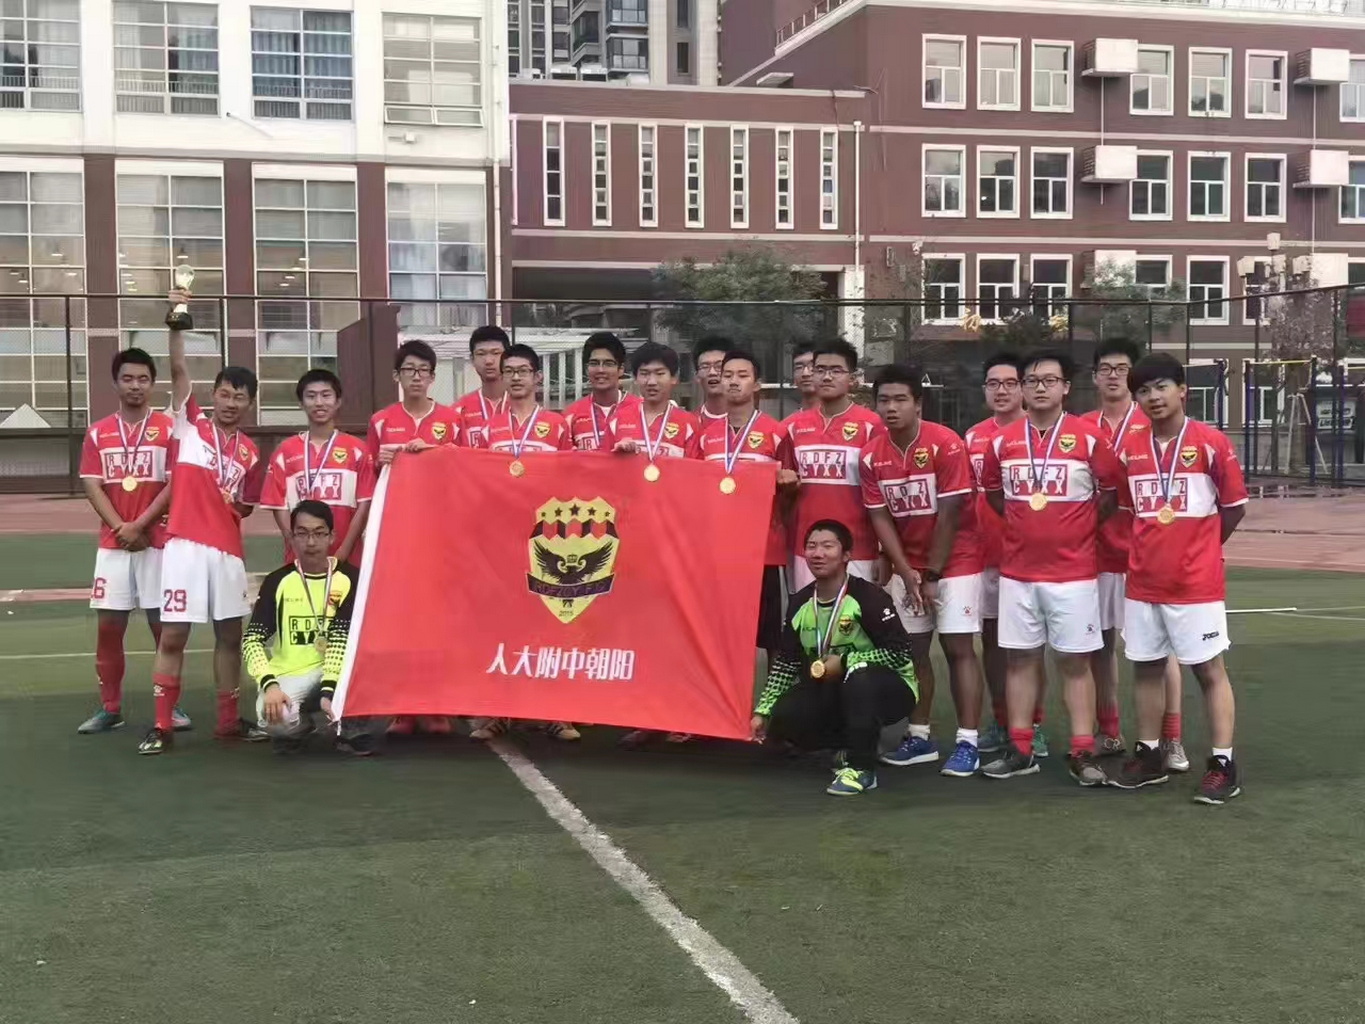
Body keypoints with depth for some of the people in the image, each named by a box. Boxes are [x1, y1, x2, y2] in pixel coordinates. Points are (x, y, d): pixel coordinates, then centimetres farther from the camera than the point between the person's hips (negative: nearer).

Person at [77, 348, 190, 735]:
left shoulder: (168, 429, 1)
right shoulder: (98, 433, 9)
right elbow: (92, 486, 3)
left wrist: (139, 525, -13)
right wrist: (120, 527, -11)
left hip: (158, 541, -3)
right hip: (112, 543, 3)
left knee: (163, 624, 0)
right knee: (108, 626, 3)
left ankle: (171, 705, 9)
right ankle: (110, 708, 13)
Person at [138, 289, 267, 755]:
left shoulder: (250, 452, 12)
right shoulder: (190, 424, 4)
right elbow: (178, 371, -7)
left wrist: (230, 509, -2)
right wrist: (177, 324, -17)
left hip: (228, 550, 4)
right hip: (185, 545, -3)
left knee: (230, 634, 8)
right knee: (173, 635, -4)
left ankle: (228, 719, 19)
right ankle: (162, 726, 3)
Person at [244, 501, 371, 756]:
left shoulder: (349, 578, -4)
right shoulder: (278, 581, -2)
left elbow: (341, 639, -14)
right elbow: (252, 639, -8)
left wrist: (328, 690, -27)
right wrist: (269, 684, -25)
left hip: (336, 671, 0)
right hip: (288, 676, 0)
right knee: (277, 717, -34)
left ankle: (354, 728, -6)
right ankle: (296, 728, 8)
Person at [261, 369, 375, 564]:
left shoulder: (356, 449, 5)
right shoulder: (286, 451, 8)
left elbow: (364, 504, 0)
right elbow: (279, 506, 5)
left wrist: (342, 552, -9)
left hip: (346, 559, -1)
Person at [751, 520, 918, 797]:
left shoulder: (867, 596, -21)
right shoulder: (801, 603, -1)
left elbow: (900, 652, -23)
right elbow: (785, 663, 6)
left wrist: (844, 662, -21)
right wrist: (762, 711, -1)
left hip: (889, 689, -6)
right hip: (832, 691, 6)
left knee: (859, 678, -38)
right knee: (784, 717, -17)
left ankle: (862, 767, -21)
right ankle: (853, 746, 9)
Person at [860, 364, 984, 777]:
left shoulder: (947, 445, -17)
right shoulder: (871, 455, -3)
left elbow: (949, 514, -15)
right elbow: (880, 517, -2)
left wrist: (932, 574, -12)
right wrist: (906, 573, -9)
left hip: (954, 561, -5)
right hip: (906, 566, 5)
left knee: (958, 648, -5)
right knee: (912, 648, 6)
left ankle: (967, 744, -3)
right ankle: (919, 738, 16)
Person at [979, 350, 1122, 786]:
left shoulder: (1089, 437, -4)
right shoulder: (1002, 441, 4)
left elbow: (1111, 491, 4)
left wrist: (1079, 525, 4)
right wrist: (1027, 522, 11)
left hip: (1073, 572, -3)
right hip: (1017, 571, 3)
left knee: (1075, 660, 2)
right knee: (1020, 657, 7)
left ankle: (1082, 753, 7)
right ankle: (1020, 750, 15)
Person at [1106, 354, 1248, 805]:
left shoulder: (1211, 442, -9)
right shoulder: (1129, 448, 4)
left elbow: (1234, 505, 1)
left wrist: (1199, 546, 10)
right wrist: (1158, 545, 10)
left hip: (1196, 583, -5)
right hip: (1142, 582, 5)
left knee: (1209, 669, 2)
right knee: (1146, 667, 12)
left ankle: (1223, 765, 7)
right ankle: (1149, 755, 24)